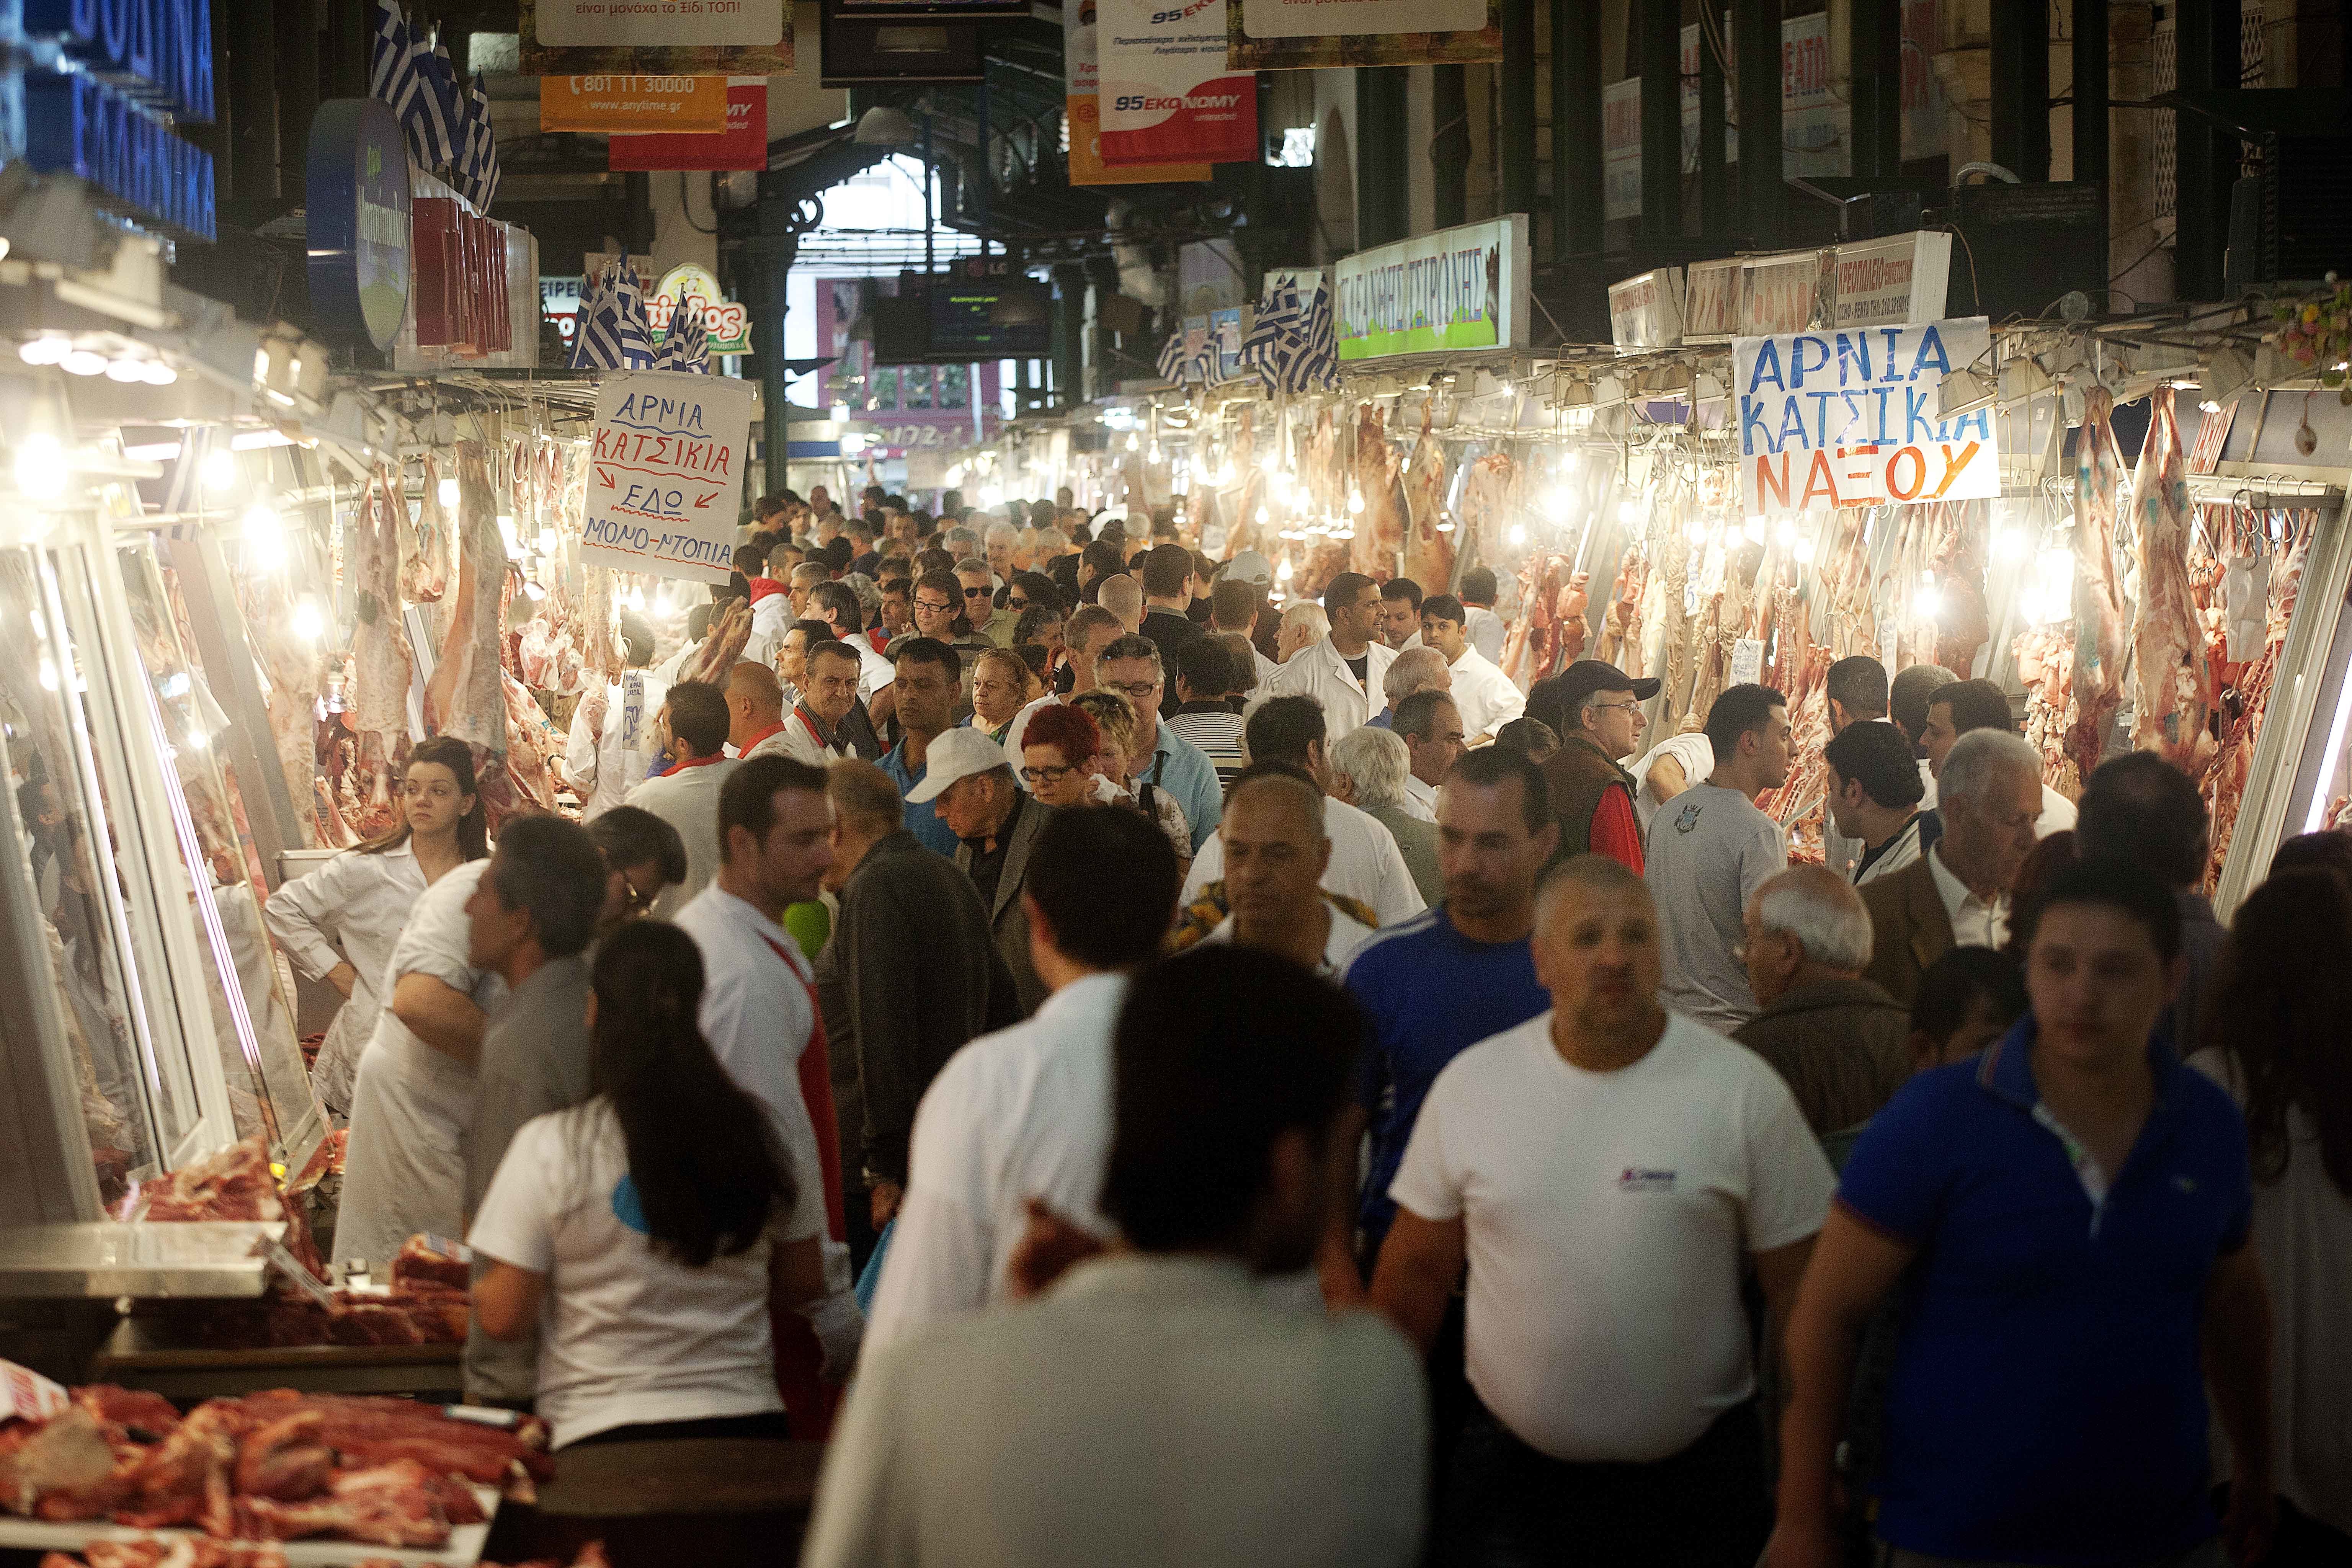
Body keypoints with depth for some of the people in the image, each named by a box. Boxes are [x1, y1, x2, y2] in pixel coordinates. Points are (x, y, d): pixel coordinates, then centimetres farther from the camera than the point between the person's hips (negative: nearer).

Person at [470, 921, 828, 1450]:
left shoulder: (551, 1145, -9)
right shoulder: (753, 1133, 1)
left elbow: (503, 1317, -7)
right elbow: (806, 1281, 11)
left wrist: (477, 1288, 15)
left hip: (607, 1433, -3)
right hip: (748, 1424, 3)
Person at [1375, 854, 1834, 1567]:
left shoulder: (1743, 1091, -6)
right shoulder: (1470, 1082, 0)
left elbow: (1798, 1293, -3)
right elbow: (1415, 1274, 6)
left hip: (1694, 1478, -1)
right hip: (1508, 1469, 1)